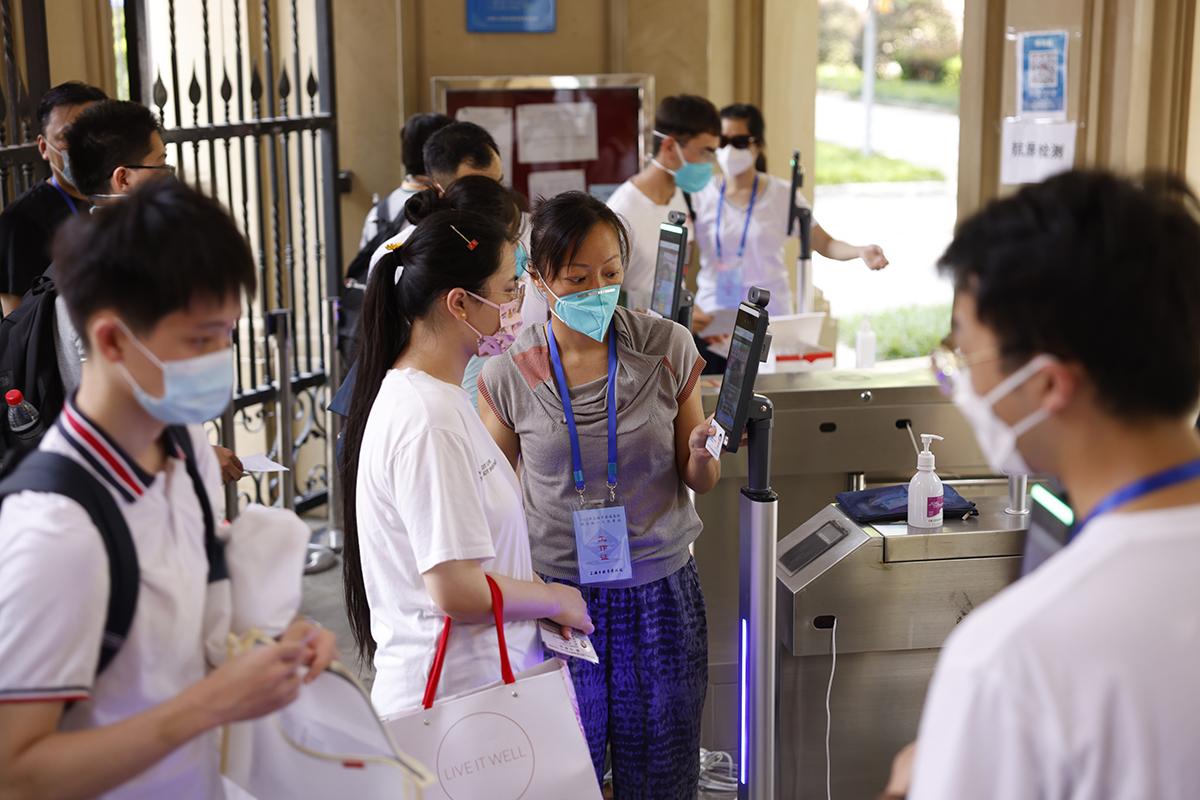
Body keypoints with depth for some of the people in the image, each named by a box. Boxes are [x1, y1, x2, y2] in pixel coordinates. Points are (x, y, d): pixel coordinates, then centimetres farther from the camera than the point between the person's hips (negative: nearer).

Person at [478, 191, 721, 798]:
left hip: (659, 594, 1)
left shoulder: (668, 348, -5)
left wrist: (702, 455, -19)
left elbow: (697, 481, 3)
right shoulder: (509, 374, -7)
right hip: (556, 594, -1)